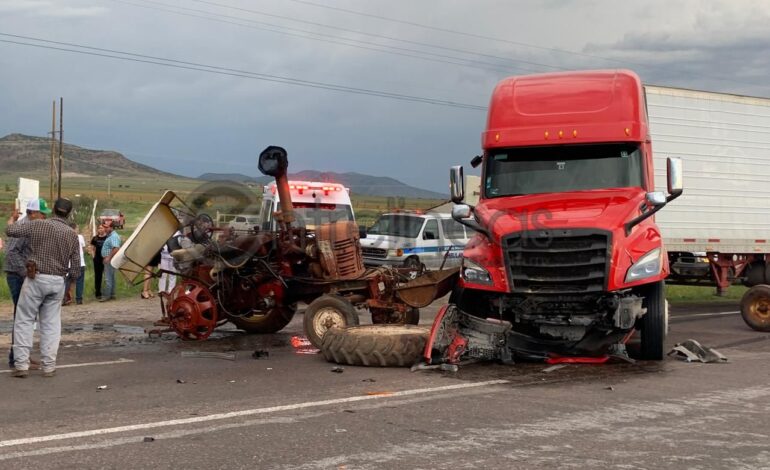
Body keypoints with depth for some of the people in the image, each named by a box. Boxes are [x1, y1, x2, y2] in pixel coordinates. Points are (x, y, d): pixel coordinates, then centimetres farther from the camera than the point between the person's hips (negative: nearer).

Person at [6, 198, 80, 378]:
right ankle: (49, 366, 8)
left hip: (36, 278, -3)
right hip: (58, 282, 3)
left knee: (24, 320, 5)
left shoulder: (38, 225, -6)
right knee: (51, 324, 10)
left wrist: (13, 218, 20)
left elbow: (10, 230, -1)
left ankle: (21, 364, 1)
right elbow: (75, 266, 6)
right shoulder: (72, 234, 4)